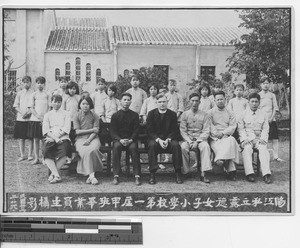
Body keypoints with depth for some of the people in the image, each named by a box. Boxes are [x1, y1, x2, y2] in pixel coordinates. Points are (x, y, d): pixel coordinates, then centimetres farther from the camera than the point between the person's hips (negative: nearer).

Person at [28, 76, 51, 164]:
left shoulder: (47, 94, 5)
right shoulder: (34, 94, 7)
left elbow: (49, 108, 2)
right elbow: (31, 108, 3)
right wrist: (38, 117, -10)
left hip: (45, 120, -1)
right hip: (35, 119, 1)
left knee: (44, 139, -3)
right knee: (35, 139, 2)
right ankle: (36, 158, 7)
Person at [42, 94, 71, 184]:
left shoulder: (65, 114, 16)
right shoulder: (47, 115, 19)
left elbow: (66, 129, 3)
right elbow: (45, 130, 5)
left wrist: (57, 136, -11)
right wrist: (55, 139, -11)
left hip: (63, 137, -1)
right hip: (51, 138, 1)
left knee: (63, 154, -33)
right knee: (46, 153, -31)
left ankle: (53, 174, -23)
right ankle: (57, 176, -34)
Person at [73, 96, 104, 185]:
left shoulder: (94, 116, 9)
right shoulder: (77, 116, 9)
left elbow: (96, 131, 0)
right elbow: (77, 131, 1)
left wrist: (89, 140, -16)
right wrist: (91, 130, -3)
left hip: (93, 138, 0)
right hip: (81, 139, 0)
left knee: (93, 149, -34)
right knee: (85, 152, -33)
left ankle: (90, 175, -31)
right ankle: (91, 175, -33)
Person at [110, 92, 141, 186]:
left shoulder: (134, 115, 10)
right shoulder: (115, 115, 8)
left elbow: (136, 130, 3)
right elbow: (113, 131, 2)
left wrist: (131, 140, -15)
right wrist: (120, 140, -16)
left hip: (131, 140, 0)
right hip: (119, 139, 0)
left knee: (133, 147, -32)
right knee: (116, 147, -33)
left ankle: (137, 176, -30)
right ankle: (116, 176, -30)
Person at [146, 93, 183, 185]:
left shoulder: (172, 114, 6)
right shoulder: (151, 114, 5)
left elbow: (174, 130, 1)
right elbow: (150, 131, -2)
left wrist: (168, 140, -18)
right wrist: (158, 140, -18)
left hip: (169, 139, 1)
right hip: (155, 139, 0)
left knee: (176, 145, -30)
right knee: (152, 145, -33)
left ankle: (178, 173, -21)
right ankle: (152, 174, -29)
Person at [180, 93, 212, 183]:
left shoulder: (204, 115, 6)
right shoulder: (185, 114, 8)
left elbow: (206, 131, -1)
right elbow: (183, 131, 3)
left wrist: (197, 142, -16)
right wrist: (189, 141, -14)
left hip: (200, 139, -1)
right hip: (188, 139, 1)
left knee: (205, 146, -34)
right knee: (183, 147, -32)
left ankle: (204, 173, -35)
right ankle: (186, 171, -19)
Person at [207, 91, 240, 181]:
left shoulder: (230, 113, 19)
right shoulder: (210, 112, 13)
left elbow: (232, 126, 6)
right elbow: (210, 127, 2)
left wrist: (223, 133, -11)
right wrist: (217, 134, -15)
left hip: (227, 136, 2)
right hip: (215, 138, -2)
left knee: (231, 141, -34)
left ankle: (220, 160, -38)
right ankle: (231, 170, -37)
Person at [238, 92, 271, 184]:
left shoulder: (263, 114, 16)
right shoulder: (243, 114, 11)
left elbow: (265, 129, 10)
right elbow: (241, 128, 6)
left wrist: (262, 139, -7)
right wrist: (245, 139, -10)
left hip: (259, 138, 1)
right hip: (247, 138, -1)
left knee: (263, 149, -29)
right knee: (247, 149, -32)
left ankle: (266, 174, -37)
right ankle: (249, 173, -38)